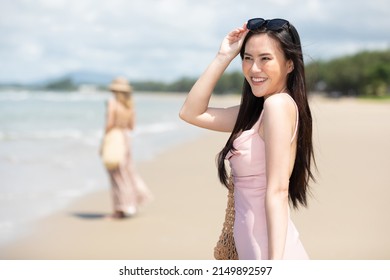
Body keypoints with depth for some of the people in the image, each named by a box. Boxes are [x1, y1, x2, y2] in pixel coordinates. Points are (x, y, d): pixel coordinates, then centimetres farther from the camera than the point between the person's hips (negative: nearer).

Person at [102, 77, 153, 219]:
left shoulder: (112, 103, -13)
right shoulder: (130, 105, 4)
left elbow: (109, 124, -18)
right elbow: (131, 126, 7)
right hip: (126, 138, 6)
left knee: (117, 175, -1)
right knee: (127, 169, 20)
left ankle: (120, 210, 4)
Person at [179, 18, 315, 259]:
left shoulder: (279, 103, -14)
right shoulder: (256, 111, 12)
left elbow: (277, 190, -20)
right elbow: (191, 113, 15)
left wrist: (275, 266, -22)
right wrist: (224, 57, 10)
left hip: (269, 253, -9)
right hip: (253, 251, 9)